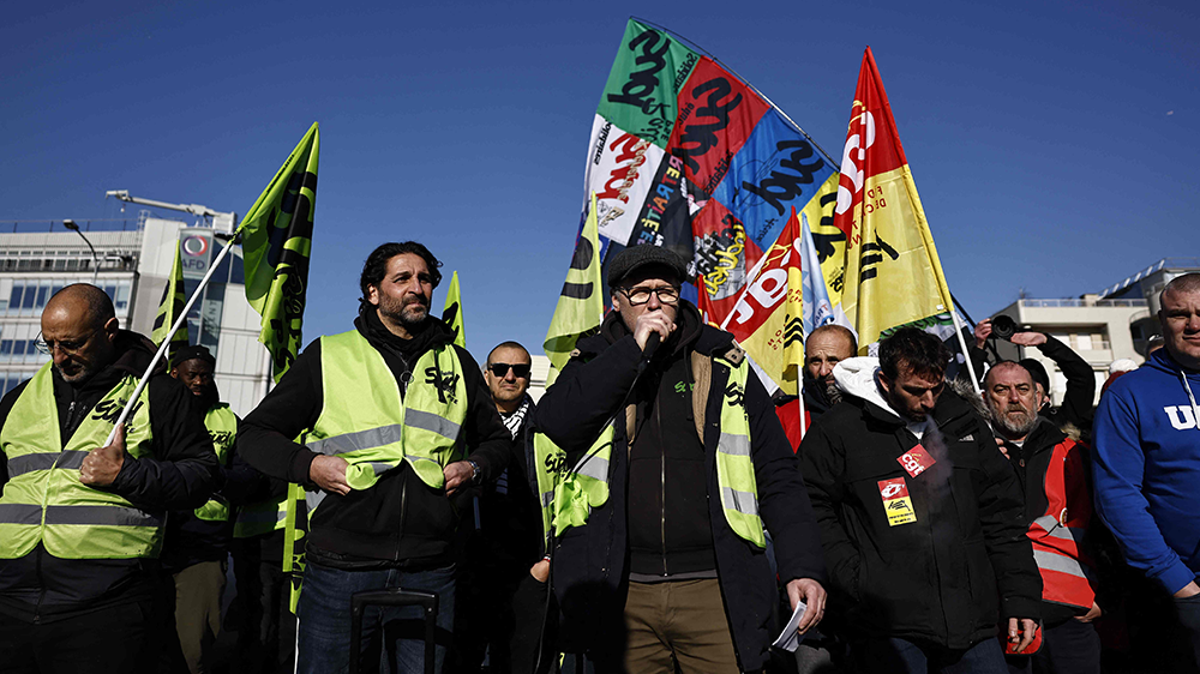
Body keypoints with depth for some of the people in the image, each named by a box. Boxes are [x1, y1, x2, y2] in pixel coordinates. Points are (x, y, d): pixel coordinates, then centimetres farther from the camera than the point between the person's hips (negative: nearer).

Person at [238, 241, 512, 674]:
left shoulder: (456, 362, 12)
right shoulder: (329, 356, 4)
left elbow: (497, 438, 23)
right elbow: (255, 434, 8)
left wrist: (473, 467, 2)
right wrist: (308, 465, -9)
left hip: (429, 572, 2)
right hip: (341, 567, -2)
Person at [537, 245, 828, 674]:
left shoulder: (724, 366, 8)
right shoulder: (594, 368, 9)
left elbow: (776, 474, 7)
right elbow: (554, 423, -13)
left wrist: (802, 567, -3)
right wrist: (634, 349, -12)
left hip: (716, 590, 0)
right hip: (621, 596, 1)